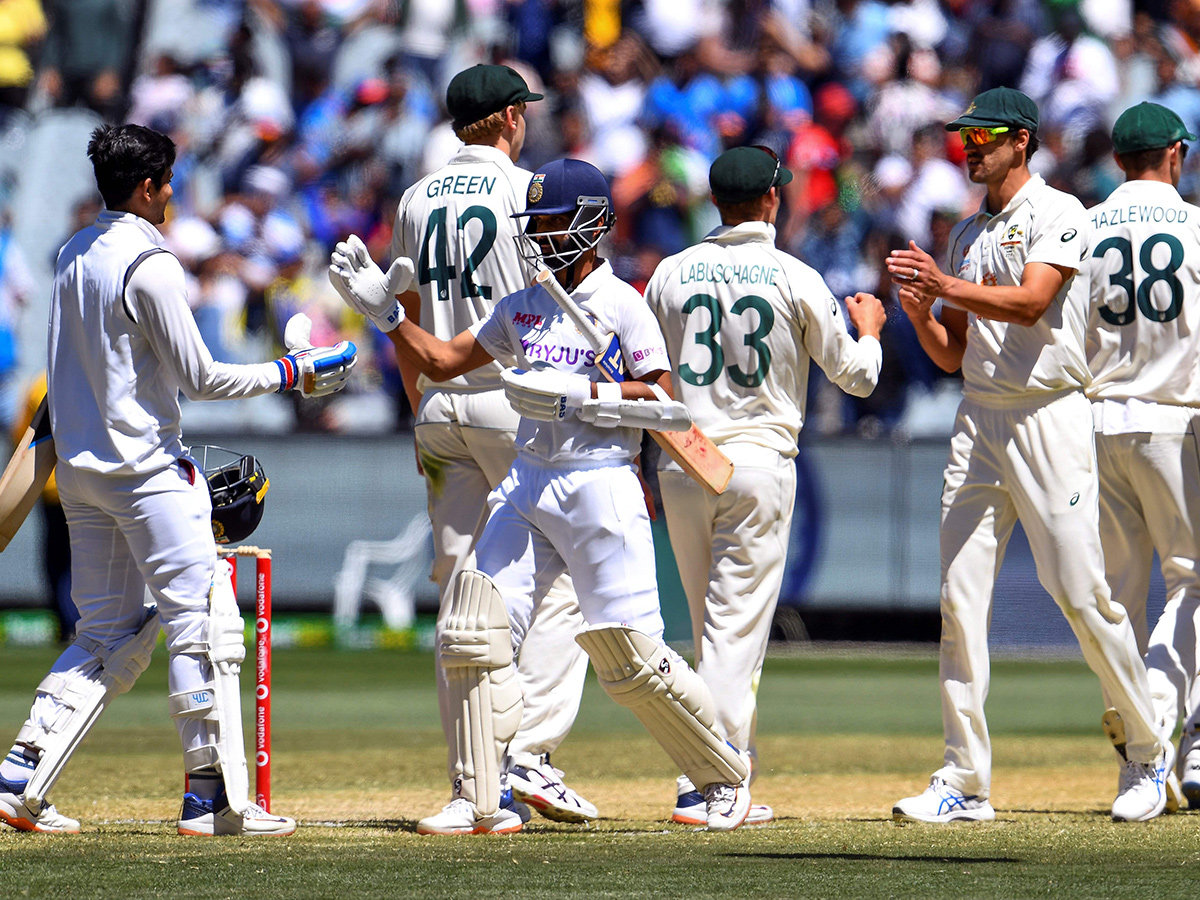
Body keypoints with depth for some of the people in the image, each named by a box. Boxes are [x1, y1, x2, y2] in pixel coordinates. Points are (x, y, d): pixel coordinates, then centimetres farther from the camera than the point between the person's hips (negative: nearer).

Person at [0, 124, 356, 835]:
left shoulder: (73, 257, 13)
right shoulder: (149, 265, -14)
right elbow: (201, 378, -14)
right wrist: (292, 373, -3)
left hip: (80, 473, 9)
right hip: (146, 469, -9)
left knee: (109, 633, 13)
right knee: (205, 622, -5)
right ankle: (213, 797, -8)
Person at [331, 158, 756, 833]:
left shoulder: (622, 304, -4)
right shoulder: (523, 306, 15)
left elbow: (664, 402, -11)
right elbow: (442, 361, 19)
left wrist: (578, 395, -19)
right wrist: (383, 309, 8)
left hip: (601, 487, -6)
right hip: (527, 486, 6)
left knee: (630, 654, -8)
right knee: (477, 633, -6)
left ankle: (725, 776, 11)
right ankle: (480, 802, -2)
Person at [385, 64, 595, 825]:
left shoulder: (419, 201, 11)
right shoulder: (528, 191, -6)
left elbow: (406, 325, 13)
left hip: (442, 408, 6)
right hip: (519, 400, -6)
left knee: (461, 588, 5)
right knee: (558, 582, -3)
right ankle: (530, 755, -16)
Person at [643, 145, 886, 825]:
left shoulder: (670, 275, 5)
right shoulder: (795, 279, -4)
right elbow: (856, 375, 3)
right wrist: (869, 329, 25)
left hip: (682, 465, 4)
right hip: (759, 462, -4)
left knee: (714, 627, 15)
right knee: (737, 626, -4)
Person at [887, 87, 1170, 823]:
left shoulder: (1058, 213, -3)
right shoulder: (967, 235, 19)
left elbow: (1030, 303, -19)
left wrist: (947, 286, -26)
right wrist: (921, 313, -1)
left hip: (1051, 416, -7)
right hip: (980, 417, 7)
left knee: (1082, 592, -7)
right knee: (961, 597, -2)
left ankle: (1149, 753, 10)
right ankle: (966, 782, -2)